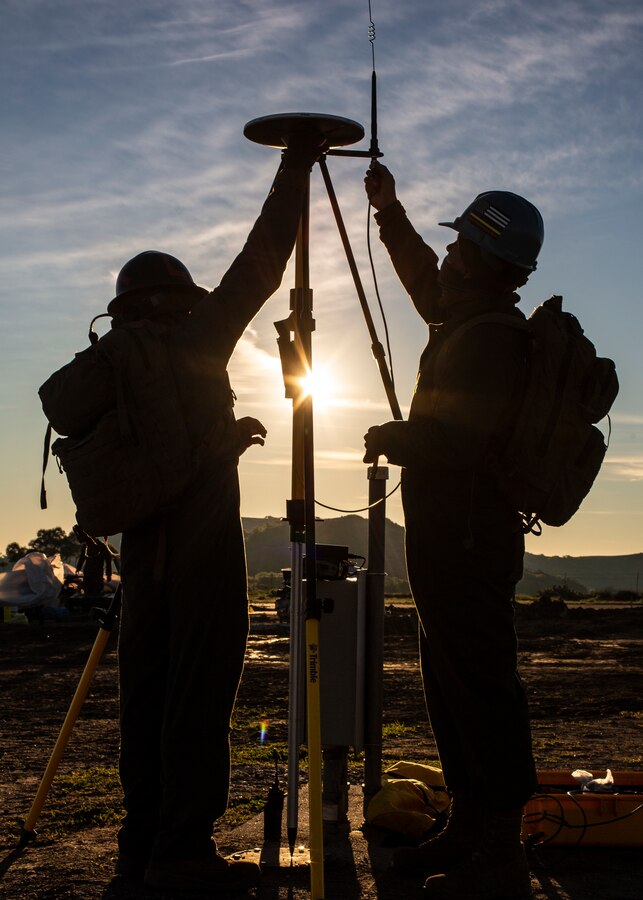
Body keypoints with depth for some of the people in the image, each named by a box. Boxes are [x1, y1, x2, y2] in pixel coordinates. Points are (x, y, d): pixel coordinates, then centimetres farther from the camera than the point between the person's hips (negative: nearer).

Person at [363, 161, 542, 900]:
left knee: (480, 690, -9)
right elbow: (426, 282, 37)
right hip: (452, 539, 11)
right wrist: (391, 214, 33)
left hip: (468, 542, -11)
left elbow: (457, 439, -26)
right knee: (452, 686, 16)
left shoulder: (491, 338, -17)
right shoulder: (464, 322, 15)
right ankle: (469, 831, 25)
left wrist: (391, 438, -8)